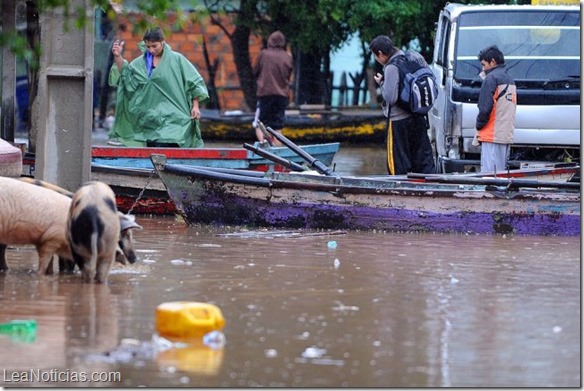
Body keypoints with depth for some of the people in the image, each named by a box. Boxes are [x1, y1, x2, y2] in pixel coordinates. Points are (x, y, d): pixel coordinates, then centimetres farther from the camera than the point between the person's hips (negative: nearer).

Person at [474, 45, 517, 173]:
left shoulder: (491, 78, -7)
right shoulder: (510, 80, 20)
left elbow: (485, 108, -15)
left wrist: (479, 125, -1)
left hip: (492, 135, -9)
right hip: (507, 136, 9)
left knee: (489, 172, -12)